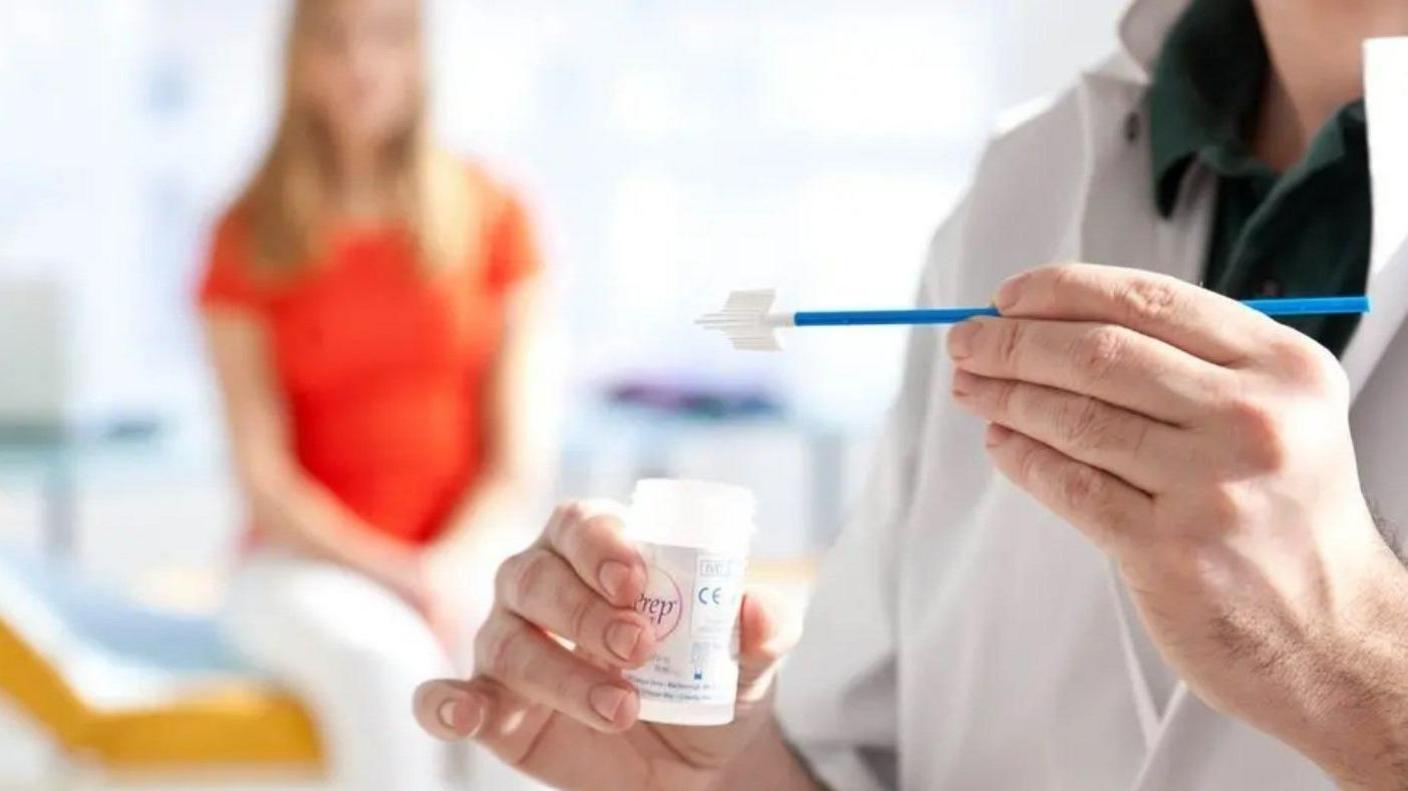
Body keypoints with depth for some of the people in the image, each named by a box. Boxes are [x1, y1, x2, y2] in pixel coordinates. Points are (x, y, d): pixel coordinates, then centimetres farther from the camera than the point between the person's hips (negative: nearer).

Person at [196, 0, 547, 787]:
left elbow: (516, 457, 1)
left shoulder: (492, 218, 3)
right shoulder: (251, 240, 0)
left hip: (467, 552, 1)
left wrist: (447, 572, -14)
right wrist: (396, 575, -15)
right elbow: (264, 474, -4)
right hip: (311, 559, -1)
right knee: (390, 666, -35)